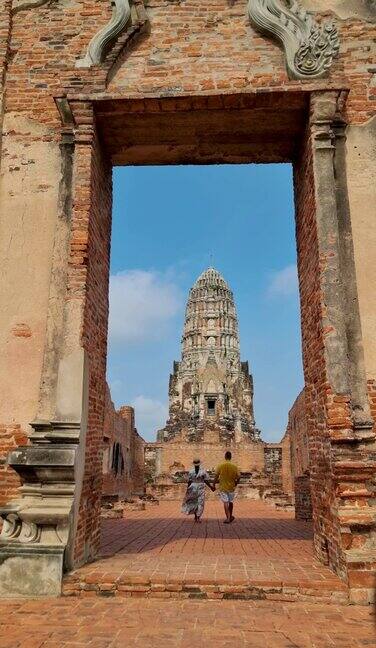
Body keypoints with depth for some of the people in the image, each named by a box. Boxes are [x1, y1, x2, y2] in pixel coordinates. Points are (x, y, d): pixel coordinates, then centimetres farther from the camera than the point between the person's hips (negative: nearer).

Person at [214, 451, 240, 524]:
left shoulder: (220, 466, -8)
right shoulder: (234, 466, -5)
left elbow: (216, 476, -7)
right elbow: (238, 476, -5)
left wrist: (214, 484, 6)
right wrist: (236, 483, 13)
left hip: (223, 487, -2)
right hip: (231, 487, 2)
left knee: (225, 503, 2)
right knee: (230, 502, 18)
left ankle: (228, 518, -2)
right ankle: (231, 516, 30)